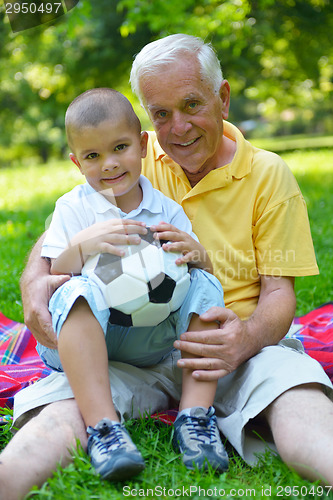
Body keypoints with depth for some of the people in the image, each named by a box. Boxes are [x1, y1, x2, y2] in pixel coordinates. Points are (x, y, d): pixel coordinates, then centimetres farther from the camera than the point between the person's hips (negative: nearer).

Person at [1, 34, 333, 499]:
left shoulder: (268, 174, 5)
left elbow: (279, 290, 1)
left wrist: (248, 338, -24)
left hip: (236, 344, -1)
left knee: (296, 389, -36)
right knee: (65, 403, -31)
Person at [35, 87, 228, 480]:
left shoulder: (166, 209, 6)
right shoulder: (72, 209, 1)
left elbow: (200, 271, 4)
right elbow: (49, 278, -8)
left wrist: (196, 254, -20)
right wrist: (83, 245, -26)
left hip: (149, 339, 2)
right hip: (83, 336, -2)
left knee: (204, 284, -18)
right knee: (77, 292, -33)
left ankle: (195, 415, -25)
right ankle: (101, 425, -40)